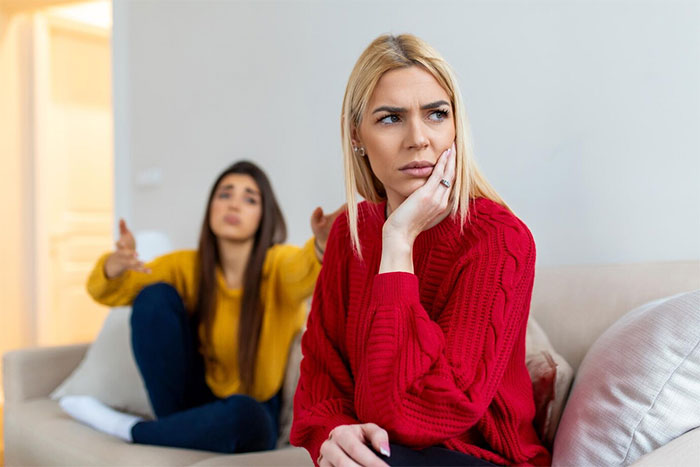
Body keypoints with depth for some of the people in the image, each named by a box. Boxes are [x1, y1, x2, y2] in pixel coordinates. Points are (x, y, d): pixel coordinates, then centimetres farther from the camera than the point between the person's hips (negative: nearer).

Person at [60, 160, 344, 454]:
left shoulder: (278, 264, -15)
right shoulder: (188, 266, -5)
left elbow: (305, 273, -40)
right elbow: (107, 292, -11)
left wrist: (323, 248, -64)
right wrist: (115, 266, -36)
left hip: (252, 415, -2)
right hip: (201, 395, 2)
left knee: (242, 414, -40)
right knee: (154, 296, -16)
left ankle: (125, 428, -12)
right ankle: (176, 426, -8)